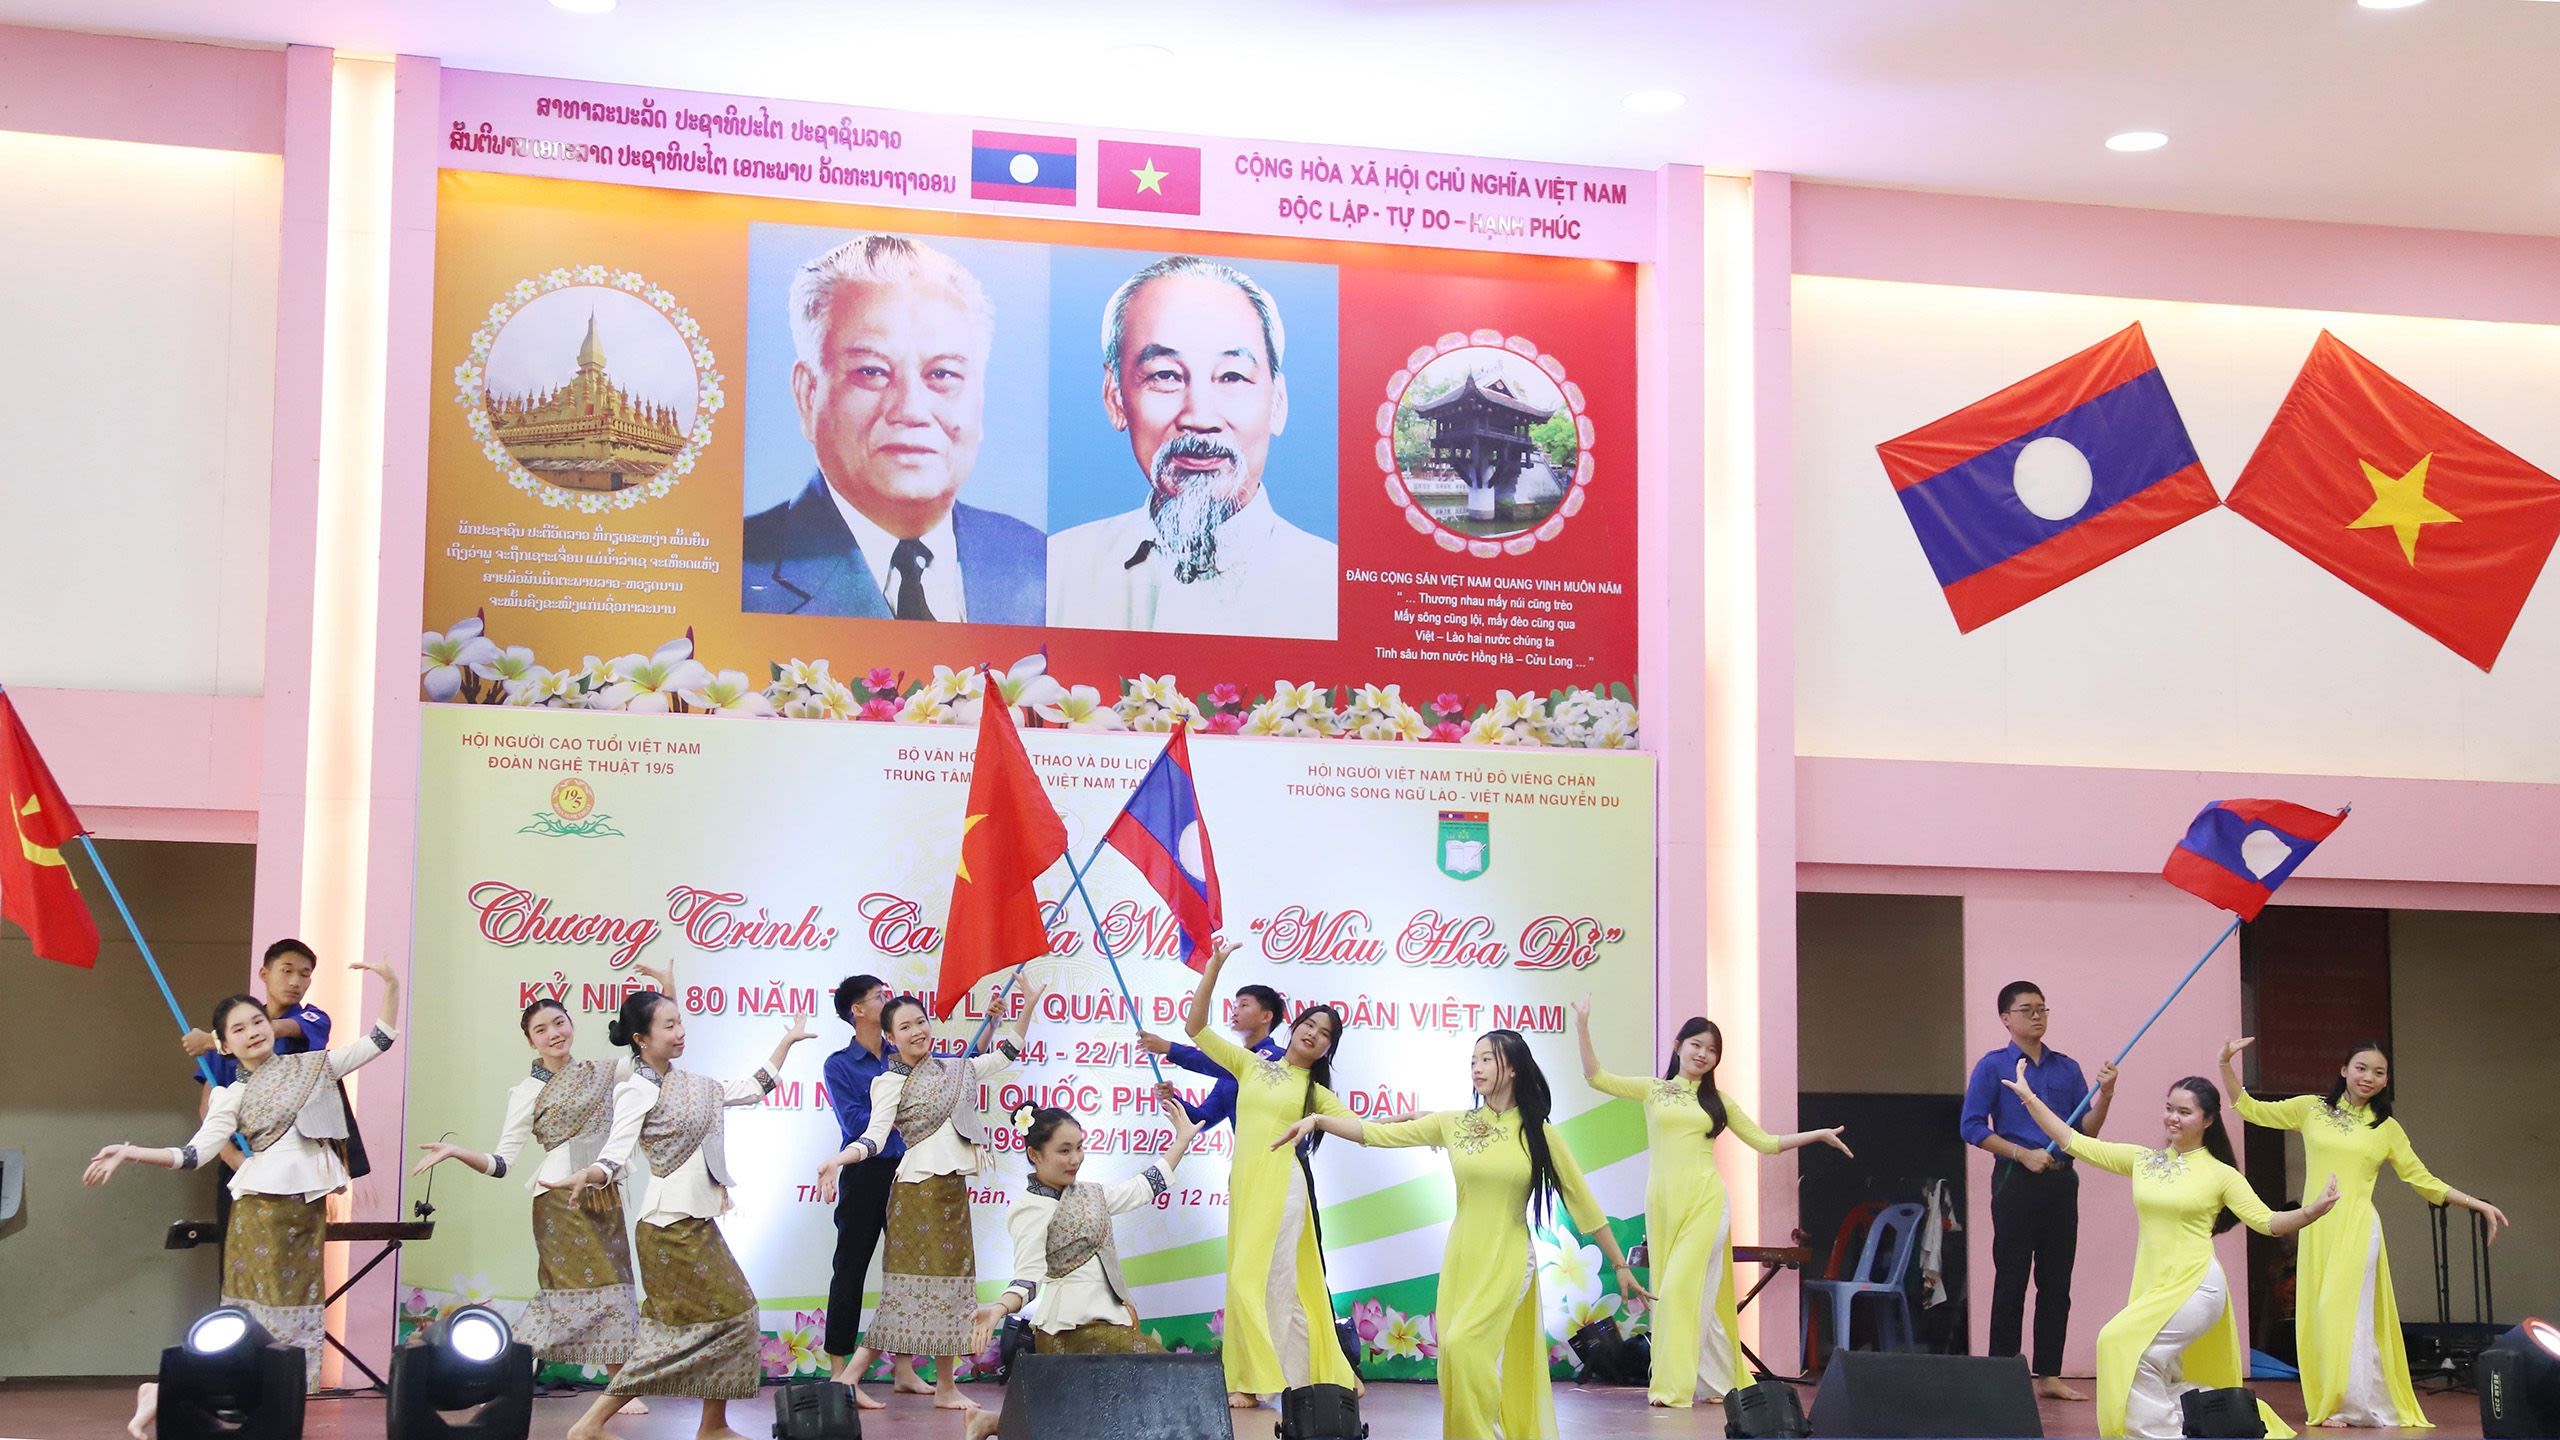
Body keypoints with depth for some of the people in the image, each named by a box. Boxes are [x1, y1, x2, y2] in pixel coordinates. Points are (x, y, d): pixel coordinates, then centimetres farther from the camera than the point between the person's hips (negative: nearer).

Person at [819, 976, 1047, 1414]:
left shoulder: (954, 1069, 14)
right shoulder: (890, 1083, -4)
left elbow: (1005, 1055, 24)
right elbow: (875, 1137, -15)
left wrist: (1028, 1007, 17)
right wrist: (838, 1160, -32)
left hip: (953, 1186, 7)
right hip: (920, 1186, -7)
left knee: (951, 1281, 6)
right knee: (916, 1284, -10)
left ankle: (946, 1386, 9)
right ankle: (848, 1375, -7)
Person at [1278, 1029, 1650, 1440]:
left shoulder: (1540, 1134, -2)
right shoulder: (1453, 1124, 4)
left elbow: (1583, 1203, 3)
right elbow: (1378, 1134, 0)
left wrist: (1621, 1266, 6)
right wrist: (1318, 1120, -13)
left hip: (1508, 1260, -4)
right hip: (1461, 1257, 4)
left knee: (1464, 1343, -22)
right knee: (1458, 1355, 2)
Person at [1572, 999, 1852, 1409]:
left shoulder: (1718, 1101, 13)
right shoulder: (1652, 1090, 10)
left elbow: (1765, 1142, 18)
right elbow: (1596, 1078, 2)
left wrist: (1818, 1135, 14)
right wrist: (1582, 1028, -8)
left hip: (1704, 1200, -1)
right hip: (1663, 1201, 1)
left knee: (1683, 1287, -13)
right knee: (1688, 1291, 3)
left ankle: (1675, 1386, -10)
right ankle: (1716, 1383, 10)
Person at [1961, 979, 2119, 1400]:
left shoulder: (2067, 1068, 12)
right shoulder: (1993, 1066, 0)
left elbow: (2086, 1130, 9)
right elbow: (1971, 1127, -7)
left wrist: (2105, 1094, -8)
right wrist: (2023, 1154, -14)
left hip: (2061, 1182, 4)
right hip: (2015, 1180, -4)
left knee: (2057, 1283, 6)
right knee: (2011, 1282, -2)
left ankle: (2049, 1374, 12)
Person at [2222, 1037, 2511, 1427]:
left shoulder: (2387, 1128, 9)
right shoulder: (2311, 1109, 10)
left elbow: (2424, 1180, 12)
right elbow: (2252, 1109, 13)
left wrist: (2478, 1204, 6)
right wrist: (2227, 1066, 2)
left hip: (2357, 1230, -2)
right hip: (2316, 1230, 2)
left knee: (2345, 1315, -8)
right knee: (2317, 1317, 1)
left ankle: (2355, 1406, -1)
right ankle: (2332, 1405, 6)